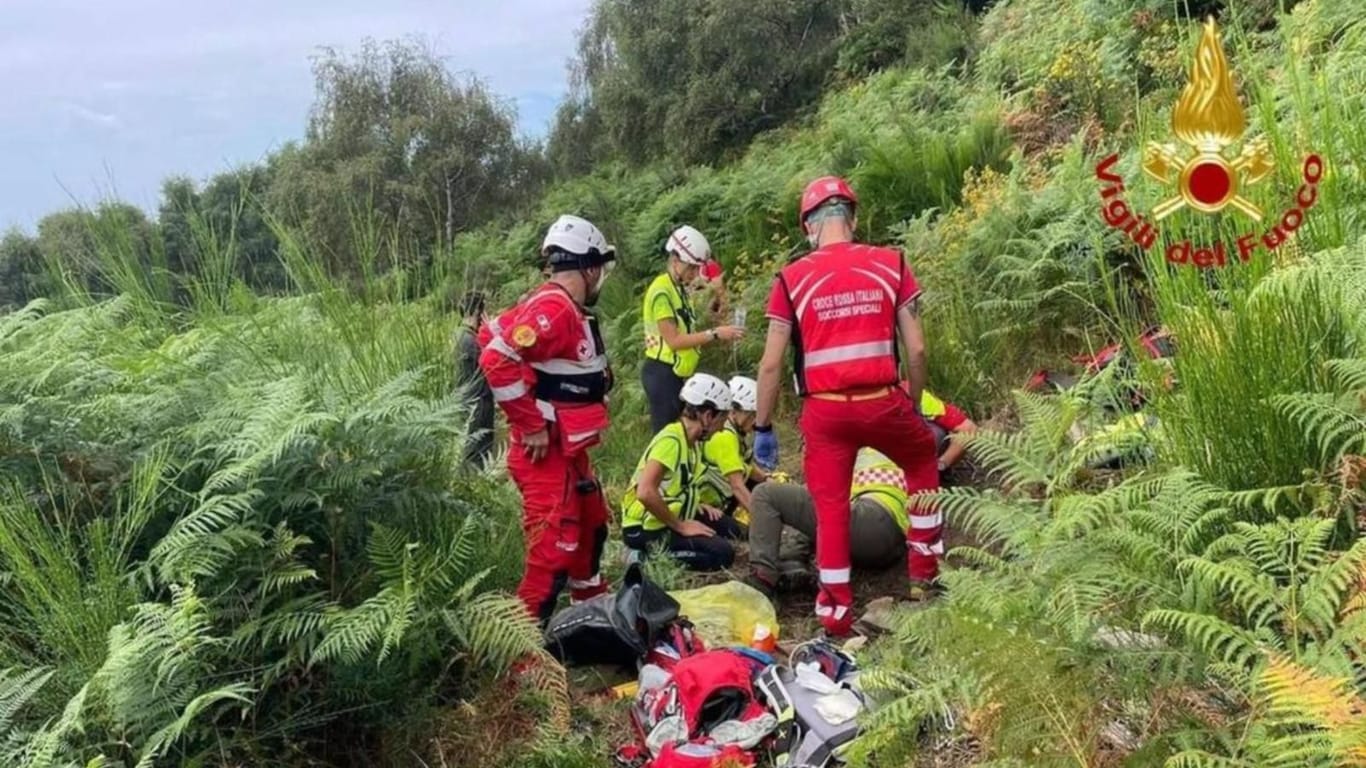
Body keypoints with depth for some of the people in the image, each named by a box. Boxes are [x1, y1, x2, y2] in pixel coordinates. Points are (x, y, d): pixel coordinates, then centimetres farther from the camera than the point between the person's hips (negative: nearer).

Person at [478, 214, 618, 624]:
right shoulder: (553, 308, -21)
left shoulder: (568, 310, 11)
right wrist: (532, 427, -23)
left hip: (569, 448, 11)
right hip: (546, 450, -11)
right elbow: (498, 361, -30)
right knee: (553, 549, -9)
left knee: (592, 526, 26)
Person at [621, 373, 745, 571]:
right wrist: (680, 526, -22)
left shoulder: (691, 440, 5)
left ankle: (656, 553, 6)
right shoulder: (671, 440, -23)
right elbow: (646, 493, -33)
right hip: (644, 528, -10)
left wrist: (694, 504, 5)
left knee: (729, 529, 9)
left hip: (666, 518, 10)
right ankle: (648, 556, -9)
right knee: (722, 554, -17)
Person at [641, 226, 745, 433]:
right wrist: (715, 333, -20)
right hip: (662, 374, -9)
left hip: (678, 374, 9)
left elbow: (685, 334, 12)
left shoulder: (681, 289, 14)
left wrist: (718, 335, 1)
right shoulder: (661, 291, -15)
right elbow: (673, 340, -20)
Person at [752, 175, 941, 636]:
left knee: (830, 507, 13)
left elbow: (771, 365, -2)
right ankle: (924, 572, 32)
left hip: (825, 411, -1)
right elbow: (917, 349, 1)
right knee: (923, 460, 29)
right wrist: (915, 405, 16)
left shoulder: (792, 279, -1)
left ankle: (836, 612, 19)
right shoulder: (891, 265, 2)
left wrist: (763, 428, 8)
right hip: (882, 403, 1)